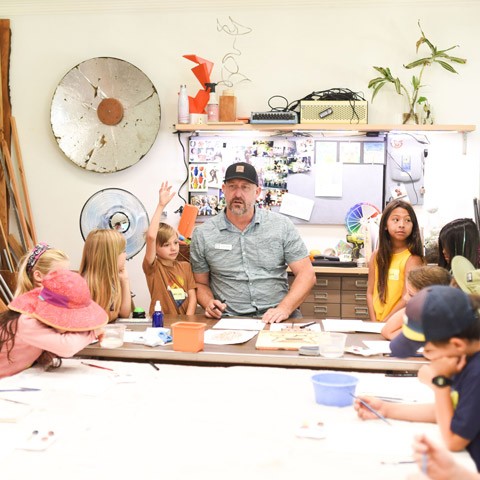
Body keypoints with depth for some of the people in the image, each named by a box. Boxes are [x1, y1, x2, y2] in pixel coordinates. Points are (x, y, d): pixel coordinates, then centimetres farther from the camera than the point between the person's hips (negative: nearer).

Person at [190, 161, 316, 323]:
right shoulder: (202, 234, 5)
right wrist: (209, 304, -9)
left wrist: (284, 308, -13)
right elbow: (200, 283, 13)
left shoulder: (282, 226, 4)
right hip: (230, 319, 1)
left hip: (275, 317, 0)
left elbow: (306, 274, 2)